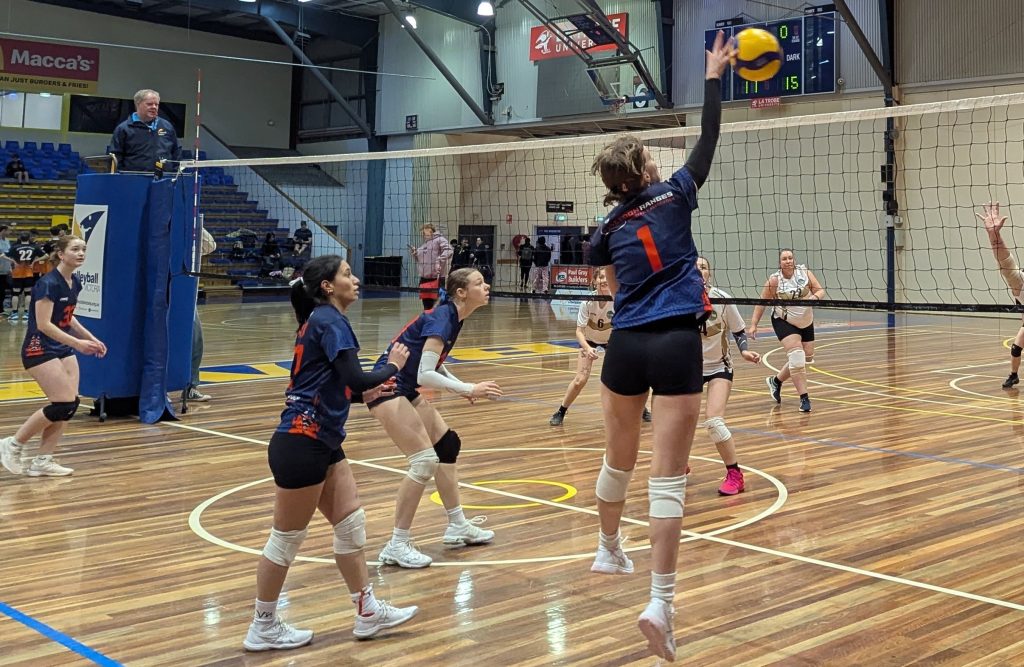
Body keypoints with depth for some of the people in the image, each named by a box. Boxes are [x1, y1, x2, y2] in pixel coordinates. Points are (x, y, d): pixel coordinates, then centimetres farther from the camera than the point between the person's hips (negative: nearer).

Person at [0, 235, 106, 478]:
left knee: (71, 404, 0)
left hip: (63, 348, 9)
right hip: (39, 349, -9)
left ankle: (43, 461, 8)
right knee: (63, 403, -14)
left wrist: (91, 339, 12)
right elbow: (44, 324, -24)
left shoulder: (75, 283, 7)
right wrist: (77, 343, -28)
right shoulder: (48, 283, -20)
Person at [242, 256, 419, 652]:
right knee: (287, 538, 3)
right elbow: (354, 378, -22)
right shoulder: (329, 320, -14)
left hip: (322, 442, 10)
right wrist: (392, 366, -6)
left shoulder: (323, 320, 14)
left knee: (351, 522, 14)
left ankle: (368, 613, 25)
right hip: (300, 444, -10)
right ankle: (263, 628, 17)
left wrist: (364, 395, 9)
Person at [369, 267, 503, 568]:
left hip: (406, 391, 10)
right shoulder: (441, 319, -21)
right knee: (425, 461, -13)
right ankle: (396, 546, -5)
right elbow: (425, 375, -28)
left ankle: (458, 527, 24)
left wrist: (464, 387, 8)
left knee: (448, 444, 12)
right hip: (386, 389, -10)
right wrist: (470, 389, -26)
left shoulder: (451, 316, 7)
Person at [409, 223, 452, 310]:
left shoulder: (439, 240, -7)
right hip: (424, 277, 9)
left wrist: (439, 261, -29)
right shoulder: (425, 243, 20)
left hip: (436, 277, -9)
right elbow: (420, 259, 26)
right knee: (425, 299, 15)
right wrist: (415, 253, 9)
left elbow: (448, 251, -20)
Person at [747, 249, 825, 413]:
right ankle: (804, 398, -16)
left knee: (807, 358, 11)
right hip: (784, 321, -5)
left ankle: (776, 380, 33)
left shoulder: (804, 272, -8)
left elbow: (820, 290, -6)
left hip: (806, 322, 5)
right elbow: (762, 303, -10)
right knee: (796, 355, -20)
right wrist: (753, 324, -14)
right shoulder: (774, 280, -16)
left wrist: (815, 297, -29)